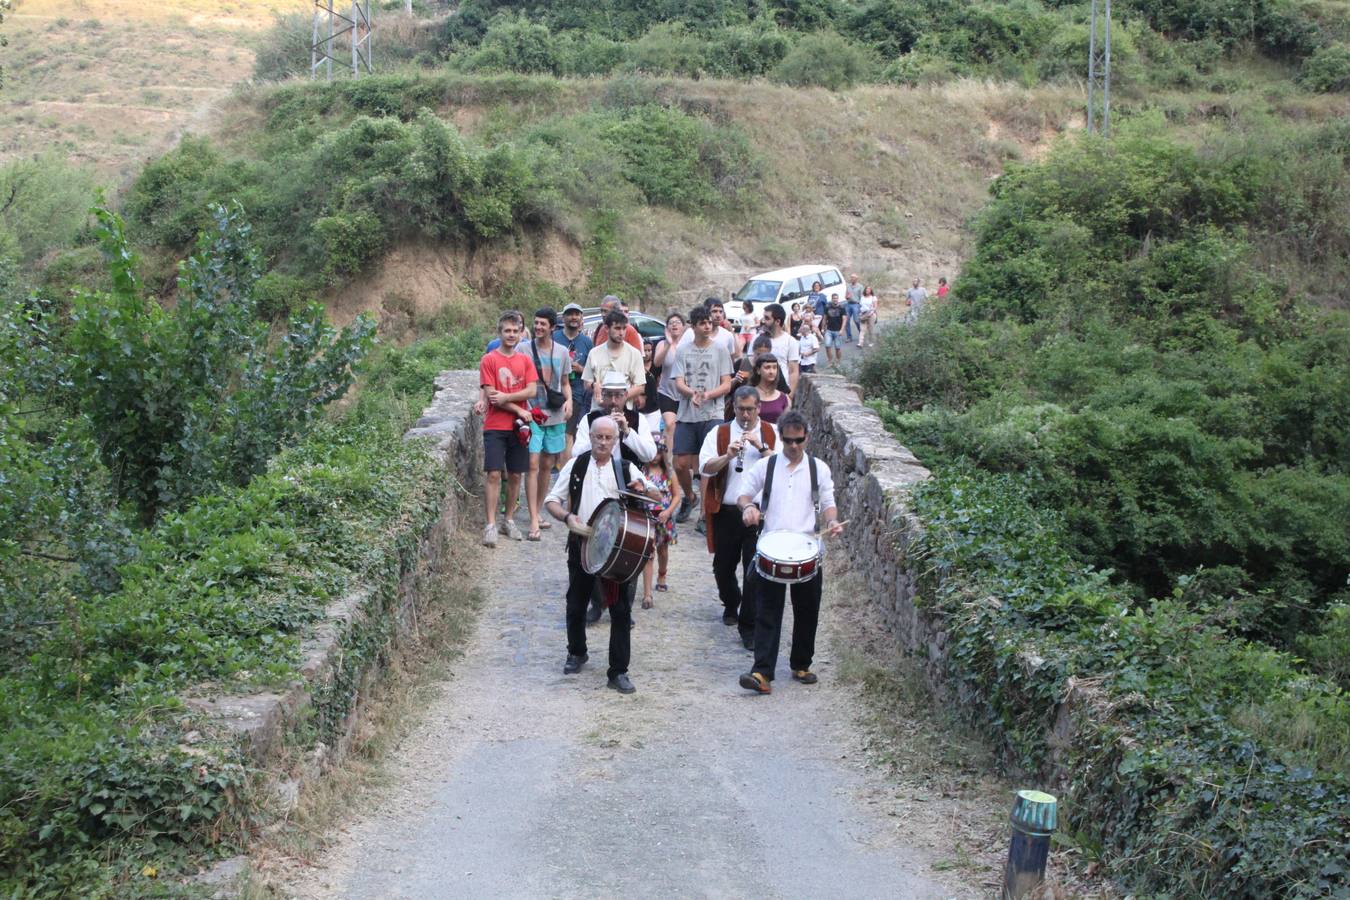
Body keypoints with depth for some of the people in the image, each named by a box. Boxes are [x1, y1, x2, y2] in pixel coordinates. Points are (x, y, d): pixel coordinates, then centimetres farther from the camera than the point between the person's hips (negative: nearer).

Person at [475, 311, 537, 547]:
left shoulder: (525, 361, 9)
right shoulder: (489, 360, -2)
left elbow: (531, 391, -1)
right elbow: (490, 394, -9)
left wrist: (505, 397, -14)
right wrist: (519, 410, -9)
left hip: (518, 427, 4)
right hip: (495, 427, -4)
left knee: (515, 475, 8)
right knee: (493, 474, -9)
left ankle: (508, 520, 21)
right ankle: (490, 525, -9)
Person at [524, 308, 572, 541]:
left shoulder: (562, 352, 8)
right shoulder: (525, 350, -3)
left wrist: (569, 400, -1)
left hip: (555, 416, 4)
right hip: (532, 415, -4)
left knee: (547, 465, 10)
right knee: (533, 464, -11)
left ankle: (537, 512, 23)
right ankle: (534, 521, -13)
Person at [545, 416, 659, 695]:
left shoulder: (626, 469, 0)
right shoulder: (576, 465, 1)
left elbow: (657, 497, -2)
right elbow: (551, 501, 4)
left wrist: (644, 489, -25)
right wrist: (567, 517, -17)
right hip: (581, 545, 1)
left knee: (621, 610, -3)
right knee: (576, 605, 14)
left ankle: (619, 671, 4)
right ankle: (577, 653, 39)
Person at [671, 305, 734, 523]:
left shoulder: (720, 350, 5)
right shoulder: (682, 350, 8)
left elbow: (726, 385, 2)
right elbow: (679, 383, 1)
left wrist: (707, 395, -17)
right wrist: (692, 393, -21)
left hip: (712, 415, -2)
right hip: (686, 415, 2)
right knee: (681, 464, 3)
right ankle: (689, 498, 30)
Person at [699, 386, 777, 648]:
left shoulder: (771, 434, 5)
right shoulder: (719, 433, 5)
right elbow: (705, 467, -6)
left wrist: (761, 447, -17)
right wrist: (728, 455, -21)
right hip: (725, 512, 2)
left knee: (754, 570, -4)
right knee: (723, 566, 15)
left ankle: (748, 626, 3)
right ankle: (730, 604, 42)